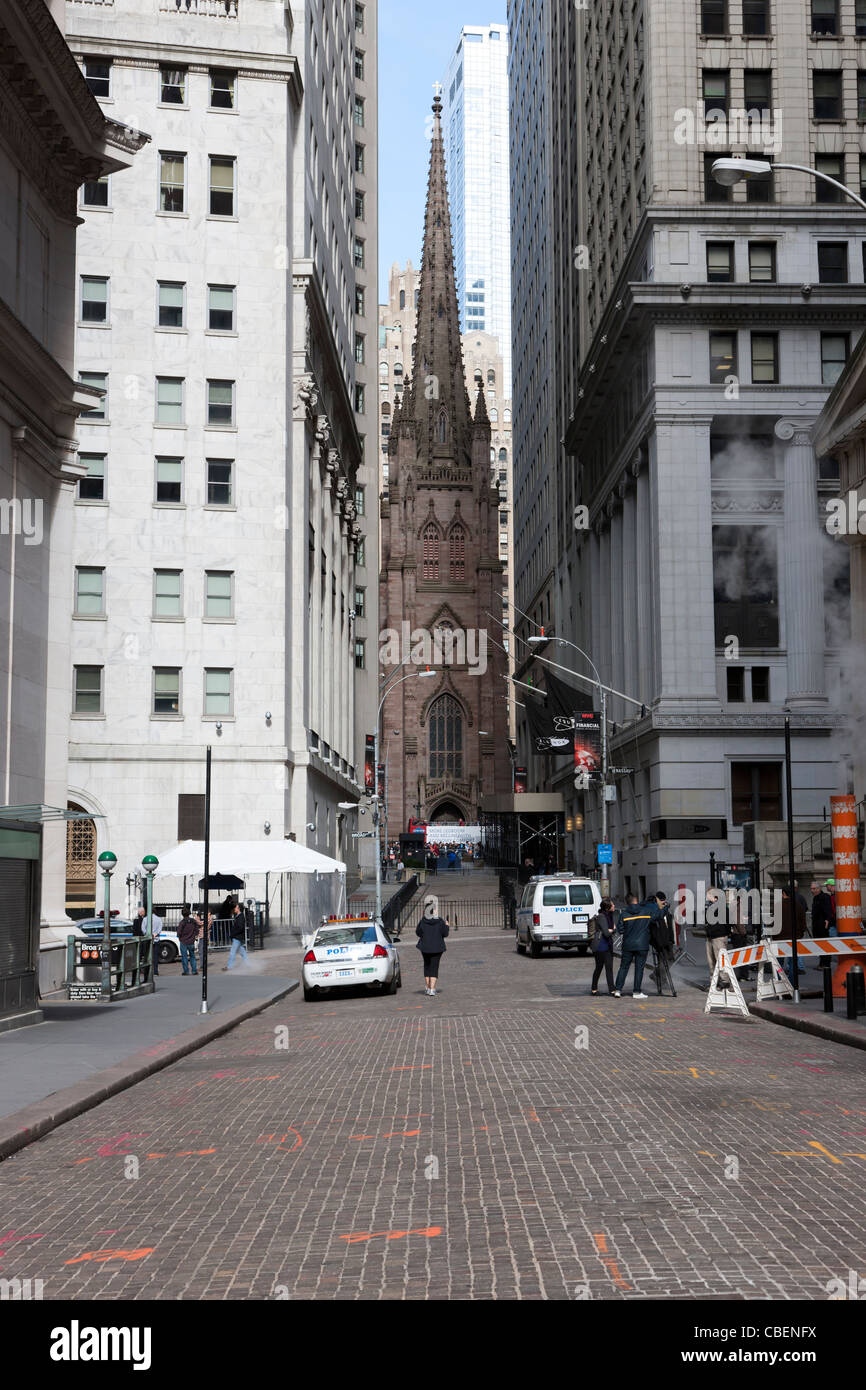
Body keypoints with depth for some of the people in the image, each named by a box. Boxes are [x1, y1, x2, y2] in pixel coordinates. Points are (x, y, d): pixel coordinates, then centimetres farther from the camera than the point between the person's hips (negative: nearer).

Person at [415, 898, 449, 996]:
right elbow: (445, 933, -7)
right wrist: (446, 925, 9)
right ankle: (432, 989, -7)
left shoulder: (423, 921, -8)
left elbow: (418, 932, 1)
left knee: (427, 966, 19)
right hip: (437, 948, -2)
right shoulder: (440, 921, -13)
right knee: (434, 967, 2)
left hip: (425, 947, 2)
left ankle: (427, 987, 23)